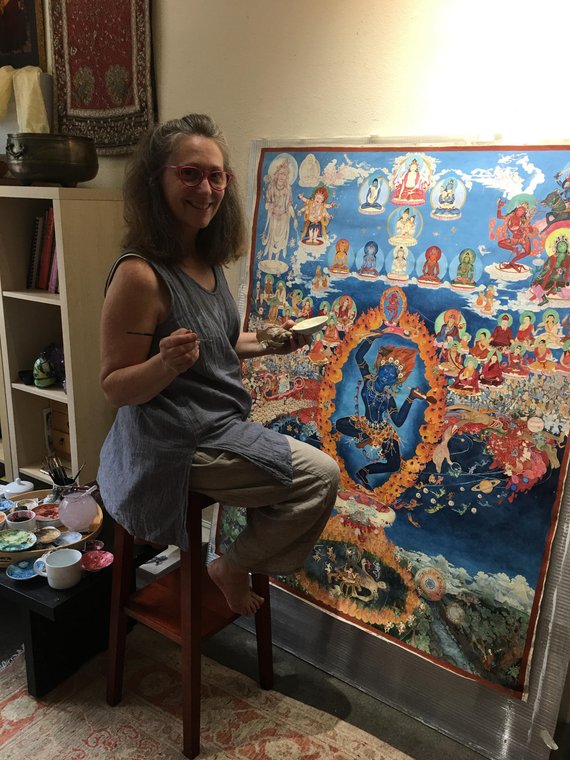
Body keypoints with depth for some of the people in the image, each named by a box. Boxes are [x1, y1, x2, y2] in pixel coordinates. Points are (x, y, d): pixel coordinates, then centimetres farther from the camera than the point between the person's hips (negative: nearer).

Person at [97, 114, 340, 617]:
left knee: (310, 474, 21)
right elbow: (114, 387, -18)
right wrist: (167, 363, -36)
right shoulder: (141, 273, -22)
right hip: (178, 446, -9)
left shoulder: (207, 262, 4)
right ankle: (232, 567, 10)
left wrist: (270, 344, 3)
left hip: (222, 426, 9)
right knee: (320, 476, -10)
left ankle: (237, 565, 31)